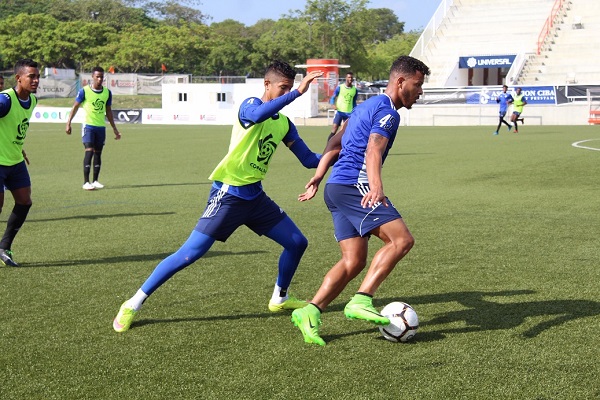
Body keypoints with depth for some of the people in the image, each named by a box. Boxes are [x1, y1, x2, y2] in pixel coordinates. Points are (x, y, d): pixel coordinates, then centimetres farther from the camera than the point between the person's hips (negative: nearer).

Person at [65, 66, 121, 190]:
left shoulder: (107, 92, 5)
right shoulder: (84, 91, -7)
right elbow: (75, 107, -1)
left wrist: (115, 129, 16)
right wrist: (68, 123, -8)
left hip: (101, 126, 5)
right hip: (89, 125, -4)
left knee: (98, 153, 7)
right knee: (89, 151, -13)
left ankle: (95, 181, 16)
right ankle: (86, 182, -10)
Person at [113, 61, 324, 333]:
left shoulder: (284, 124, 10)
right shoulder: (249, 105, -10)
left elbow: (309, 160, 13)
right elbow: (257, 115, -37)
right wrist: (297, 93, -40)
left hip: (255, 196, 7)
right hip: (228, 194, -7)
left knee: (297, 243, 6)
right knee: (190, 254, -10)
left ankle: (280, 299, 29)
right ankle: (133, 305, 1)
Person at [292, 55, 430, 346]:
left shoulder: (368, 105, 24)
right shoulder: (387, 112, -7)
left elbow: (335, 144, 26)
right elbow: (373, 151, -25)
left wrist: (318, 176, 26)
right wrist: (377, 187, -41)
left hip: (337, 189, 10)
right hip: (354, 186, -10)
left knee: (354, 261, 5)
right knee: (401, 239, -15)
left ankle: (309, 312, -2)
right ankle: (361, 301, -19)